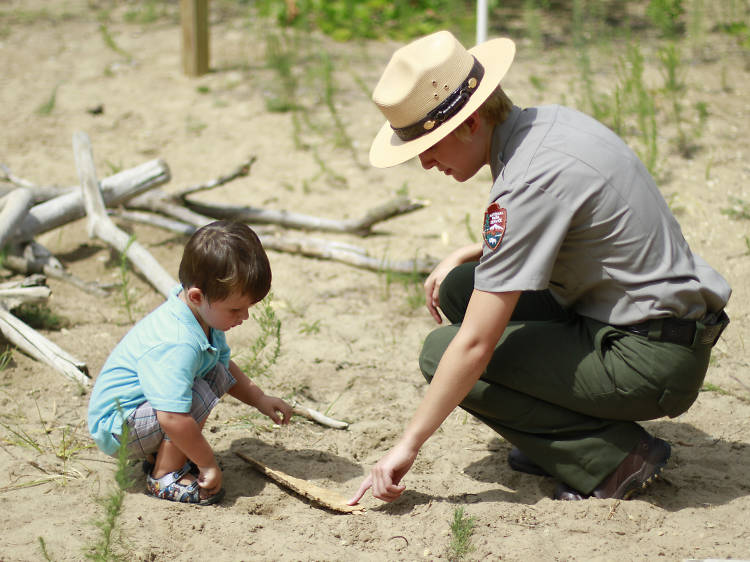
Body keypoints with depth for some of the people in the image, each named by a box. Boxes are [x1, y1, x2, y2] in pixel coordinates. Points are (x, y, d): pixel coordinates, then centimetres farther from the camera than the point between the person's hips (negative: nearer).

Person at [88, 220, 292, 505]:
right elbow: (173, 419, -38)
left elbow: (224, 363, 18)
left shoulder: (203, 316, -2)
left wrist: (260, 399, 10)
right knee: (198, 396, -27)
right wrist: (208, 465, -26)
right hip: (115, 426, -10)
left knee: (218, 375, 3)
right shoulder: (178, 346, -34)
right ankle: (164, 477, -9)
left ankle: (159, 455, 10)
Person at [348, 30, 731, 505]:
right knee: (458, 287, 9)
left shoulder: (530, 180, -24)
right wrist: (467, 255, 14)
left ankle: (614, 455, -6)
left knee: (443, 353, -9)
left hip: (649, 360, -9)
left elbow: (476, 344, -23)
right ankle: (561, 434, 11)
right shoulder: (549, 121, 4)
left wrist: (408, 444, -14)